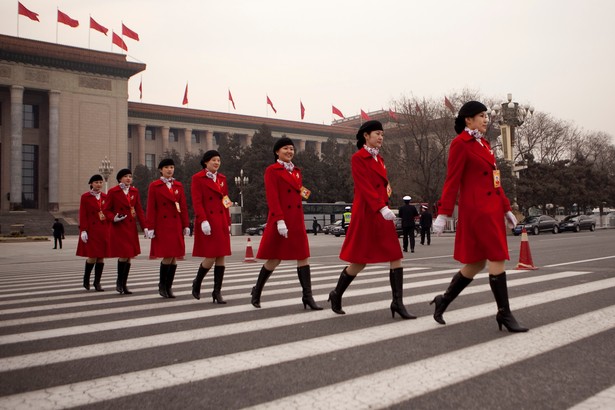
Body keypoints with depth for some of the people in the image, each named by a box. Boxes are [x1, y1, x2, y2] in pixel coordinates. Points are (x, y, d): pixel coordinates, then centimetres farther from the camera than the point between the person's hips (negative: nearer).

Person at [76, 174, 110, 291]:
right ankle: (86, 280, 15)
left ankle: (97, 282, 12)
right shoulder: (85, 197, 0)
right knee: (92, 256, -7)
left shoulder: (105, 197, 10)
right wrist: (83, 230, -11)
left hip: (103, 230, 4)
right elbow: (82, 215, -4)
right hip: (91, 230, -4)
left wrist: (110, 229, 8)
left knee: (101, 256, 3)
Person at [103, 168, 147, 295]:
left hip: (131, 227, 5)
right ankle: (119, 282, 8)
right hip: (118, 227, -5)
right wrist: (114, 218, -21)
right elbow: (106, 210, -1)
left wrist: (144, 227, -2)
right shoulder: (113, 192, -4)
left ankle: (124, 284, 15)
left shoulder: (134, 191, 8)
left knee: (129, 256, 5)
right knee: (123, 255, -11)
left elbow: (139, 209, 6)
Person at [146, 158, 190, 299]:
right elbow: (151, 208, -3)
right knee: (167, 256, -10)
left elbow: (183, 207, 10)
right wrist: (150, 228, -9)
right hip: (162, 226, -4)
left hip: (176, 226, 4)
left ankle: (169, 287, 13)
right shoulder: (154, 186, 1)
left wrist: (186, 225, 5)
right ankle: (162, 285, 7)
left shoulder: (179, 185, 11)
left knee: (174, 256, 3)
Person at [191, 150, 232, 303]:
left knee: (221, 257, 2)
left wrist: (228, 223, 13)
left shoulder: (222, 178, 14)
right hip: (208, 223, -5)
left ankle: (217, 292, 9)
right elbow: (197, 202, -10)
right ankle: (197, 282, 19)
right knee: (210, 258, -7)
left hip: (221, 223, 6)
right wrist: (203, 221, -20)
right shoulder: (198, 178, -2)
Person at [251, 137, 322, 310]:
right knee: (275, 259, 2)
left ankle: (307, 296, 2)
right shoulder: (272, 170, -4)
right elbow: (272, 197, -14)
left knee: (303, 256, 0)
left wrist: (304, 193, 6)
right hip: (280, 220, -6)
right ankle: (257, 291, 21)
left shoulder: (297, 171, 16)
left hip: (297, 220, 6)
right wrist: (280, 220, -21)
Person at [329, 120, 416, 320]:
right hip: (365, 214, -7)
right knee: (359, 261, 1)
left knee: (396, 257, -2)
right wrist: (382, 208, -29)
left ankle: (397, 303, 1)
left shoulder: (379, 159, 15)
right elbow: (365, 186, -19)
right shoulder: (358, 158, -8)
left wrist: (386, 208, 14)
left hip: (381, 214, 7)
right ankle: (336, 294, 21)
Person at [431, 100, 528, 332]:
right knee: (497, 258, -7)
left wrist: (506, 209, 19)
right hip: (476, 209, -9)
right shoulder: (460, 143, -7)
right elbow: (452, 180, -12)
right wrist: (443, 214, -14)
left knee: (477, 263, 11)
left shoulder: (484, 143, 18)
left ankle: (444, 301, 24)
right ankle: (504, 314, 3)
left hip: (492, 208, 9)